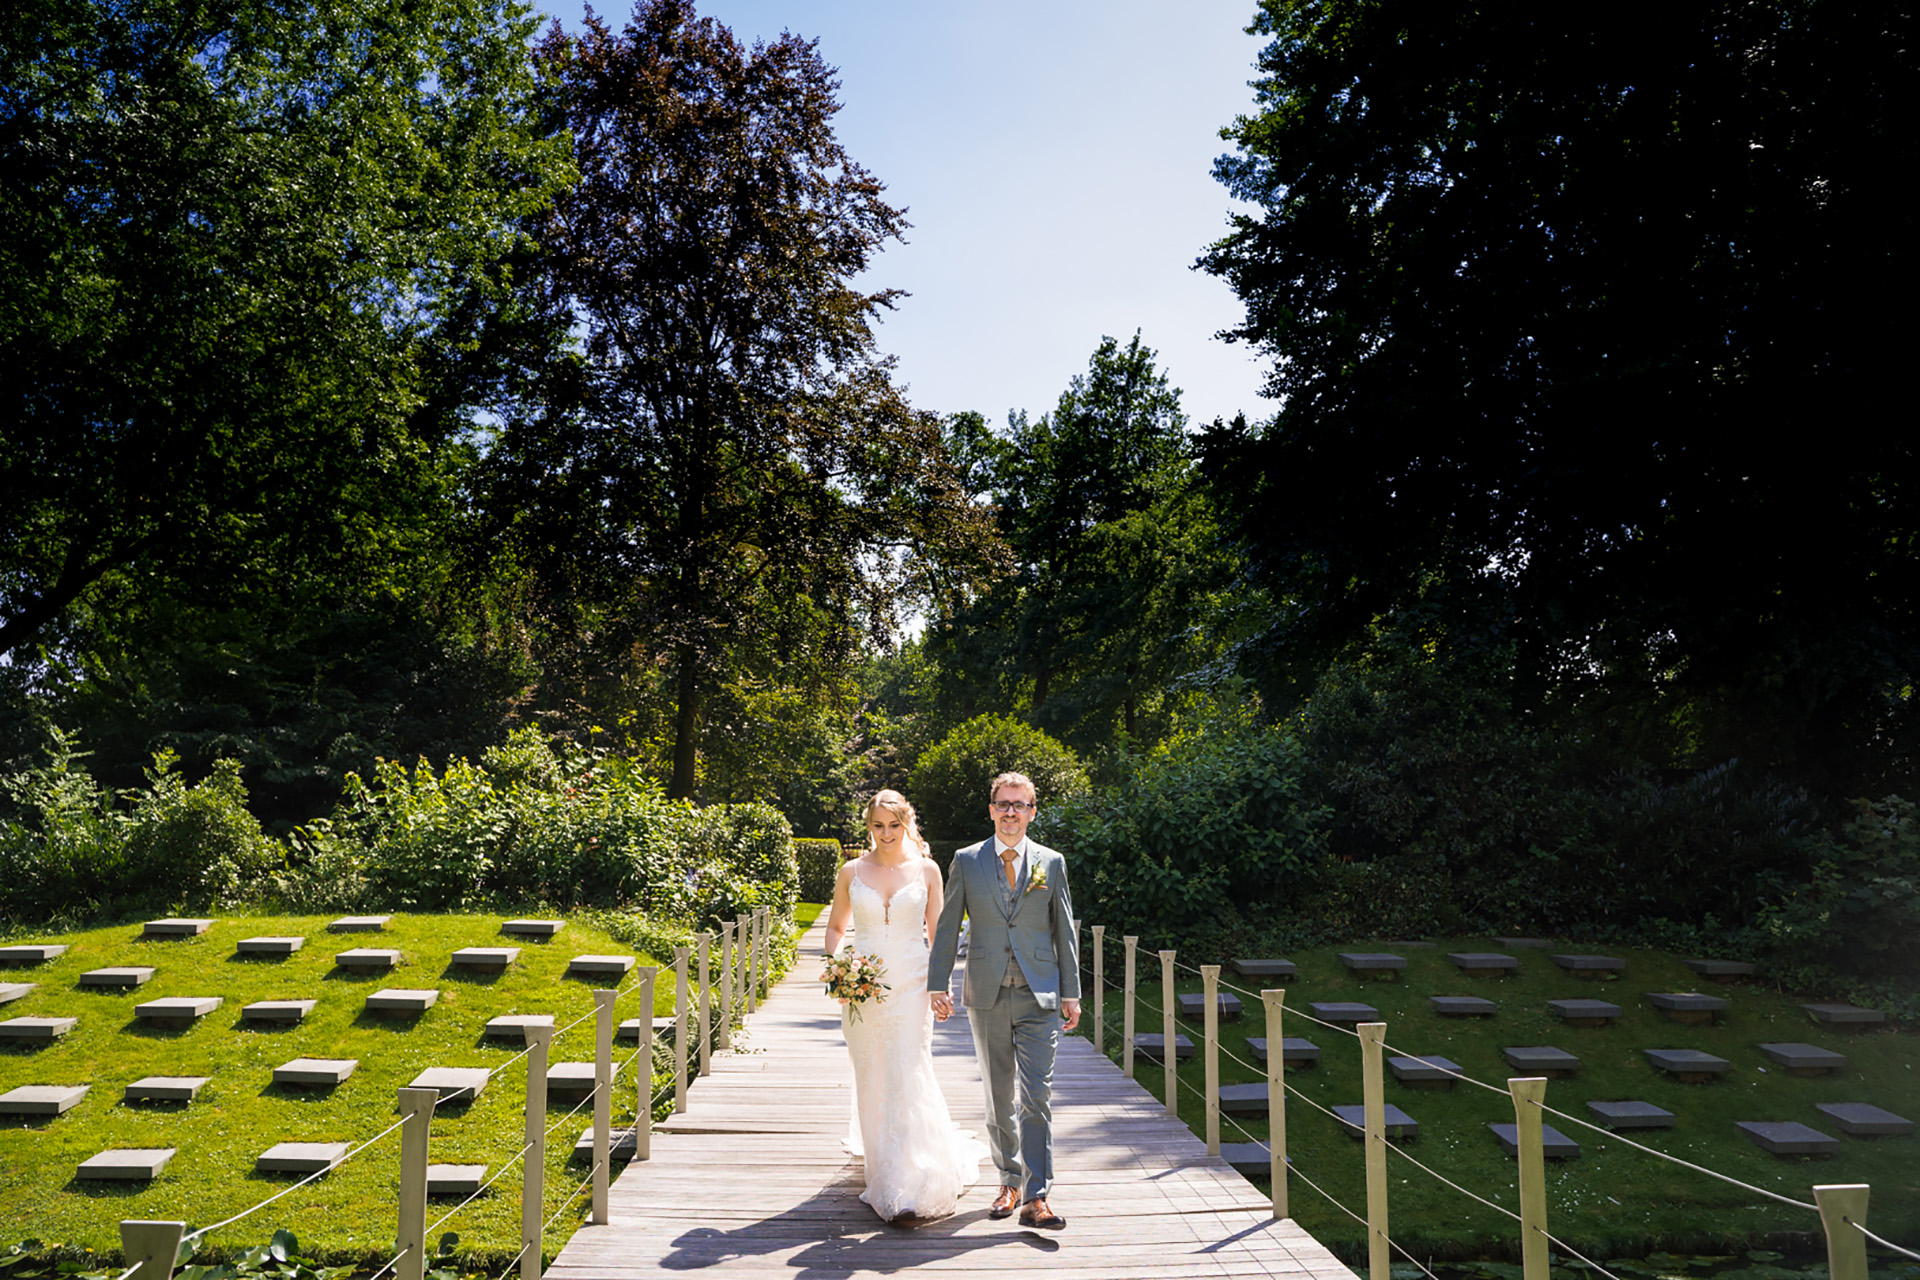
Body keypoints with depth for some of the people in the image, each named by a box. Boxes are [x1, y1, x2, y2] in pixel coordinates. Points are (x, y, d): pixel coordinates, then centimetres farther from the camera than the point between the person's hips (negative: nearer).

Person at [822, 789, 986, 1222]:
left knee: (908, 1077, -10)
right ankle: (881, 1168, 31)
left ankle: (909, 1188, -4)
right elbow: (835, 927, 15)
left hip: (911, 986, -2)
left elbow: (936, 932, 7)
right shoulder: (852, 871, 4)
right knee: (871, 1082, 9)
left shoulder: (926, 870, 2)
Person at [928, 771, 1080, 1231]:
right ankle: (1009, 1182, 28)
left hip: (1039, 997, -1)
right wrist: (938, 985, 0)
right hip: (987, 997, 1)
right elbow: (947, 926, 5)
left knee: (1037, 1097, -7)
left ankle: (1035, 1198, -2)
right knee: (998, 1100, 11)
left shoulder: (1052, 862, 4)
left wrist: (1070, 994, 4)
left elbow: (1065, 932, 6)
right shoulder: (966, 861, 3)